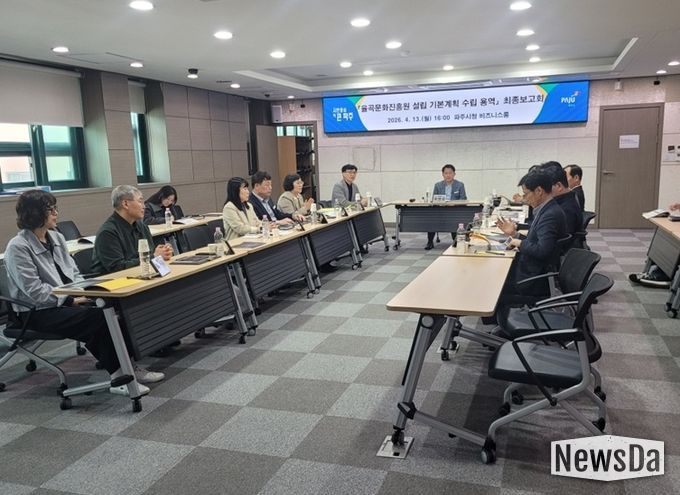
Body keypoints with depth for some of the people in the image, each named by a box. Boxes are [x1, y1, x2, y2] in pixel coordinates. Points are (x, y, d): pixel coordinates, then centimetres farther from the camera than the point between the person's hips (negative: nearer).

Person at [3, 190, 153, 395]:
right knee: (97, 319, -27)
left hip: (66, 301, 7)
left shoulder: (56, 237, 11)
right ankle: (118, 377, -19)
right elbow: (34, 291, -18)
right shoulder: (18, 247, -12)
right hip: (37, 311, -7)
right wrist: (71, 300, -18)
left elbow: (73, 272, 13)